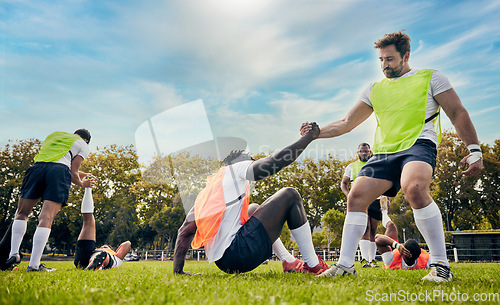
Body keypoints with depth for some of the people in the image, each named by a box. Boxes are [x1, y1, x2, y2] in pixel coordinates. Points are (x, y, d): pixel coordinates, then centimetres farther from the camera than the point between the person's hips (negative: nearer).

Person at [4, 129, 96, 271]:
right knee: (46, 218, -10)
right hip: (60, 170, -3)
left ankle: (13, 253, 5)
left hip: (37, 167, 4)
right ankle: (34, 264, -16)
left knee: (22, 213, 17)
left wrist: (78, 174, 45)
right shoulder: (83, 146, 23)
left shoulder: (54, 135, 37)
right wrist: (82, 184, 34)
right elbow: (73, 172, 14)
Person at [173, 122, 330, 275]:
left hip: (222, 263, 9)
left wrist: (178, 269, 20)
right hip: (238, 258, -9)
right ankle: (313, 264, 6)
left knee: (254, 208, 35)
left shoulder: (205, 193, 20)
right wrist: (310, 135, 6)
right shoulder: (236, 170, 0)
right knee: (289, 195, 3)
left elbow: (185, 231, 17)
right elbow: (278, 161, -6)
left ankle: (289, 261, 27)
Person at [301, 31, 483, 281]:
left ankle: (440, 264, -22)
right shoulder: (374, 89, 22)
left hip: (418, 144, -5)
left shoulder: (430, 78, 12)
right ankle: (345, 264, -2)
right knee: (356, 197, -10)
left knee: (414, 188, -35)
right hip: (383, 152, 5)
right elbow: (346, 123, 21)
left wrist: (474, 150, -3)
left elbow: (457, 113, 8)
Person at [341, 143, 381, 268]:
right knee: (365, 229, -19)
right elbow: (343, 183, 16)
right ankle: (365, 259, -23)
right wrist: (349, 195, -2)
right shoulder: (351, 167, 15)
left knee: (373, 232, 3)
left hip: (375, 200, 2)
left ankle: (372, 260, 10)